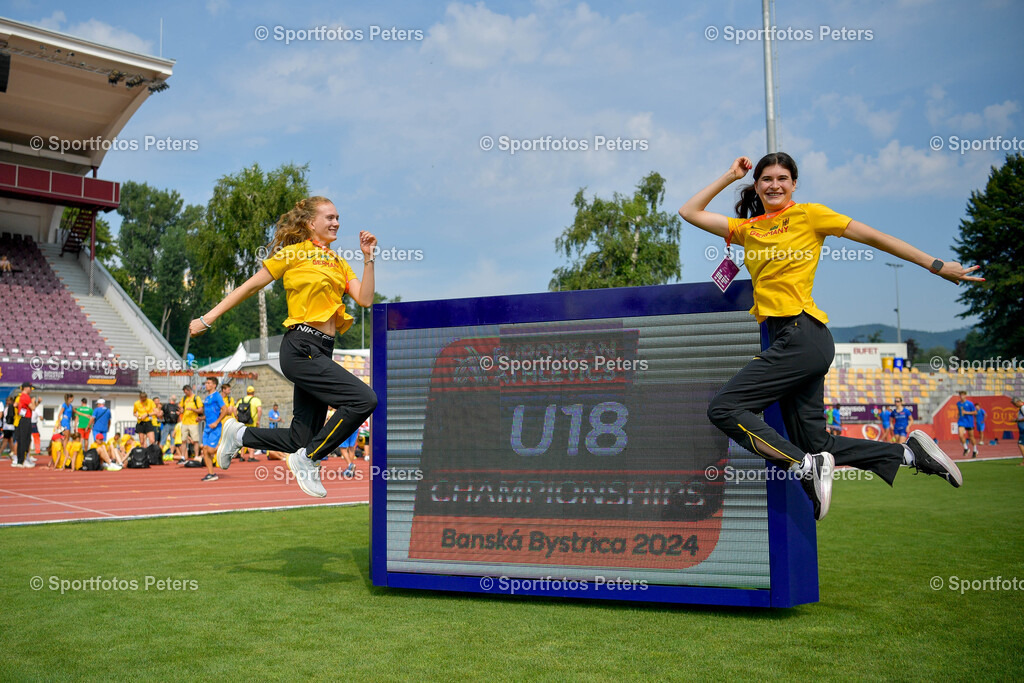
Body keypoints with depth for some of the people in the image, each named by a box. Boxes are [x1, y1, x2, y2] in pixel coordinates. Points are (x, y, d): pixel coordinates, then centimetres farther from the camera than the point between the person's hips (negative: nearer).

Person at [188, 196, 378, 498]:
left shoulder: (339, 263, 18)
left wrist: (368, 259, 0)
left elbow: (364, 299, 7)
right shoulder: (294, 253, 0)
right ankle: (308, 459, -8)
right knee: (364, 399, -22)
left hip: (321, 353, 8)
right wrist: (208, 318, 4)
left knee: (302, 438, 7)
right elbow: (251, 286, 3)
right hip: (301, 348, -8)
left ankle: (238, 433, 30)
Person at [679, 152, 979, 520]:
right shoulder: (747, 228, 18)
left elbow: (873, 237, 5)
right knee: (815, 443, 7)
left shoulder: (808, 214, 3)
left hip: (802, 334, -7)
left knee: (723, 408, -16)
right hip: (783, 338, 7)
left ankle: (808, 466, -15)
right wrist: (730, 176, 18)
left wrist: (938, 266, 6)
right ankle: (909, 452, 18)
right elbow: (690, 211, 19)